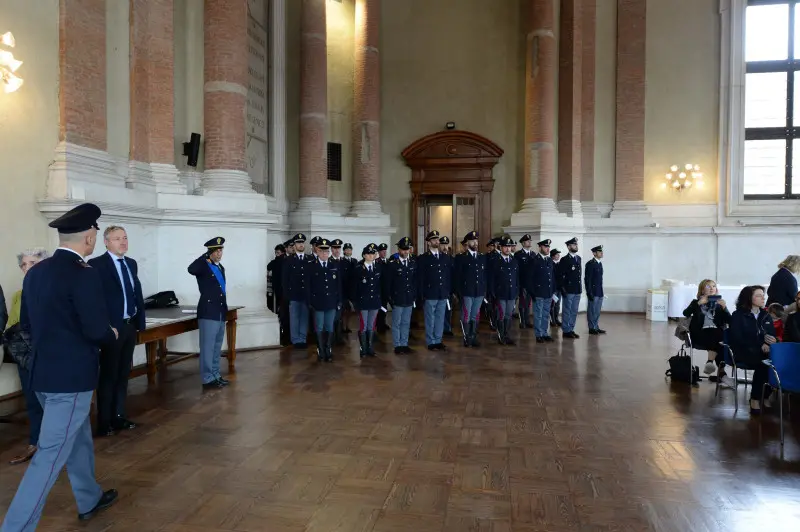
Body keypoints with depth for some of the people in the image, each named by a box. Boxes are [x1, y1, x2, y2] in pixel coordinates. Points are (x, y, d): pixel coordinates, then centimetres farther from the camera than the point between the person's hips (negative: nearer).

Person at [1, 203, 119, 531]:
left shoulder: (35, 272, 5)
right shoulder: (84, 275, -20)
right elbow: (98, 330, -21)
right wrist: (112, 334, 0)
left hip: (44, 373, 9)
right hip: (71, 377, -9)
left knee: (79, 437, 24)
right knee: (51, 455, -1)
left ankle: (90, 500, 40)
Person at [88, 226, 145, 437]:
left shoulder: (131, 263, 11)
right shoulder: (97, 264, -10)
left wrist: (140, 321, 7)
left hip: (130, 326, 7)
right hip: (112, 327, -7)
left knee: (123, 374, 14)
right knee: (108, 375, 3)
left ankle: (119, 417, 25)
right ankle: (104, 422, 14)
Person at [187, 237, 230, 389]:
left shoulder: (221, 267, 15)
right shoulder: (202, 266, -7)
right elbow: (191, 269, -31)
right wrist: (206, 256, -23)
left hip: (220, 313, 8)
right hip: (208, 313, -8)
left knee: (217, 347, 15)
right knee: (207, 347, -3)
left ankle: (215, 375, 24)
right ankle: (208, 379, 3)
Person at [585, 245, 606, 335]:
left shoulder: (600, 263, 13)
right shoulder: (590, 263, -12)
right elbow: (587, 279, -15)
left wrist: (601, 291, 16)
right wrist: (589, 292, -18)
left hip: (599, 292, 8)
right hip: (593, 292, -8)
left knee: (597, 311, 12)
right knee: (592, 310, -1)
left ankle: (596, 327, 20)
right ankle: (592, 328, 5)